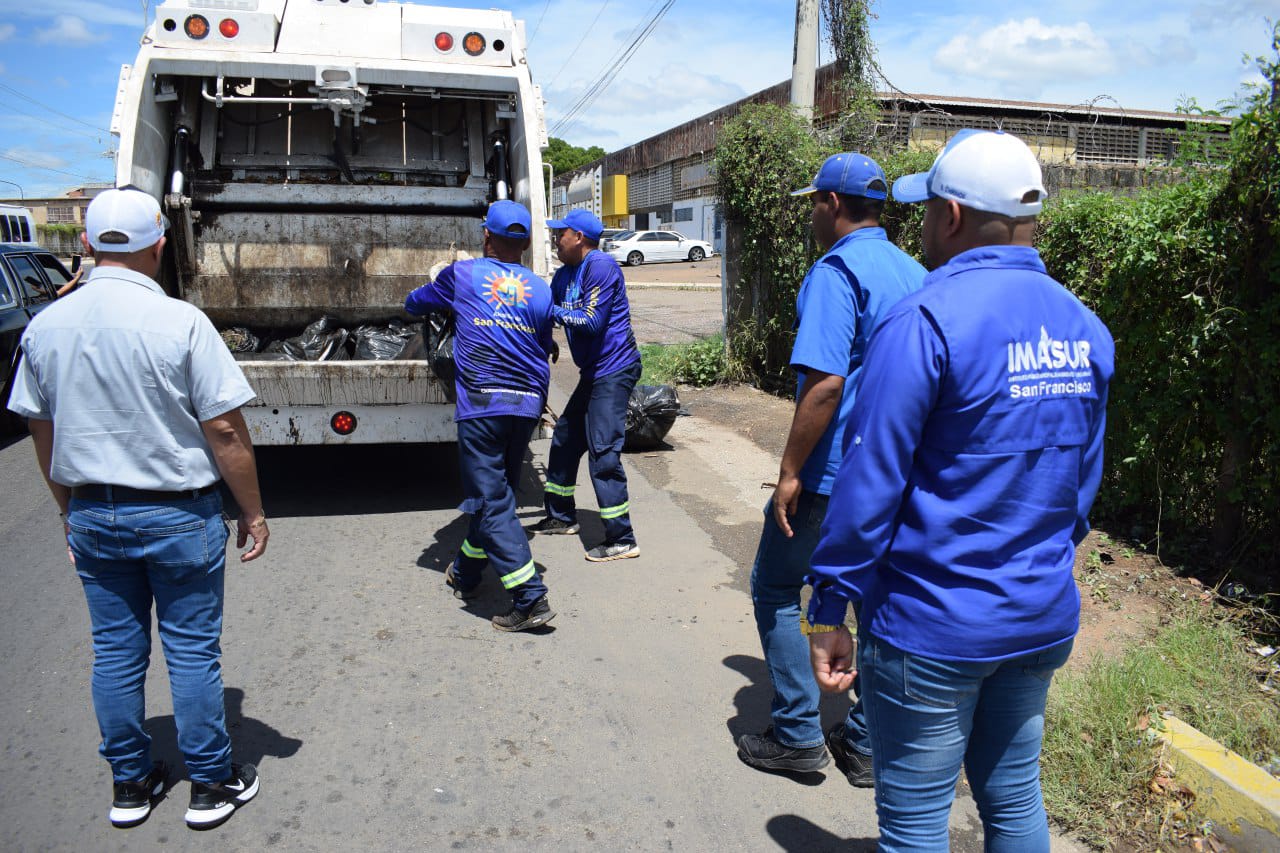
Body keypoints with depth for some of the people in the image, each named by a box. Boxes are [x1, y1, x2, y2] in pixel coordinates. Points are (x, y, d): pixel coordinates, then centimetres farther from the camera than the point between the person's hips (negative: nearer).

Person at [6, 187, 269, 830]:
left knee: (115, 651, 16)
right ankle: (211, 786, 21)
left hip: (92, 514, 5)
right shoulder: (179, 322, -16)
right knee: (192, 652, 7)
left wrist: (69, 508, 22)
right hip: (178, 515, -5)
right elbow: (224, 430, -16)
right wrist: (253, 512, -6)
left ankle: (129, 783, 30)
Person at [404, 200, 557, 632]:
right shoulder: (540, 289, 13)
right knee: (497, 493, 19)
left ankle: (531, 600, -10)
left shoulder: (463, 274, 6)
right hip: (528, 403, 5)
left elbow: (415, 303, 22)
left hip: (482, 401, -5)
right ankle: (465, 575, 38)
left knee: (491, 502, -3)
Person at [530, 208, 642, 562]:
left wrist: (552, 311, -15)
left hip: (614, 369, -10)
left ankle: (622, 540, -6)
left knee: (603, 452, -13)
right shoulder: (564, 275, 13)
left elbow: (592, 321, -22)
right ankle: (561, 516, 34)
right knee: (565, 439, 18)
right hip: (594, 372, 10)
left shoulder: (600, 266, -15)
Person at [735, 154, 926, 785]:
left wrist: (790, 471, -18)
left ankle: (798, 734, 14)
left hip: (833, 472, -8)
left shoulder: (836, 271, -15)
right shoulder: (914, 273, 11)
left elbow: (825, 382, -24)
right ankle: (867, 743, 25)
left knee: (775, 588, 9)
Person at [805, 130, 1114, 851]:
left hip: (934, 628, -7)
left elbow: (870, 483, -19)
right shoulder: (1086, 329, 5)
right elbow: (1085, 480, 13)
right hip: (1044, 619, 7)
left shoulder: (926, 321, -19)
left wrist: (830, 610, -11)